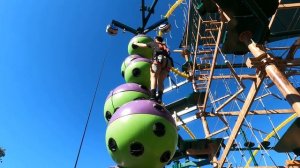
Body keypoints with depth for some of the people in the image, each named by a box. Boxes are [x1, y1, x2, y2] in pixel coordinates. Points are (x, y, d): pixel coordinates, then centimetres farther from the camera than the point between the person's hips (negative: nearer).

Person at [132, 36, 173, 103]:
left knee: (153, 77, -7)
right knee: (160, 80, 6)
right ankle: (159, 97, -10)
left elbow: (143, 45, 37)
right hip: (168, 61, 4)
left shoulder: (154, 43, 27)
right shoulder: (165, 46, 37)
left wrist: (135, 43, 54)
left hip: (159, 58, -4)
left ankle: (153, 95, -26)